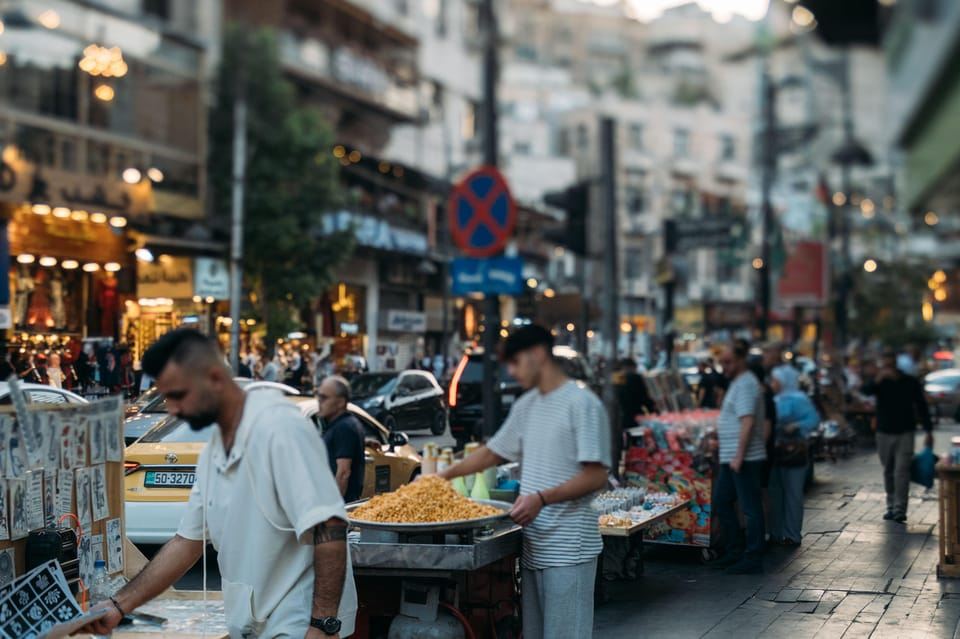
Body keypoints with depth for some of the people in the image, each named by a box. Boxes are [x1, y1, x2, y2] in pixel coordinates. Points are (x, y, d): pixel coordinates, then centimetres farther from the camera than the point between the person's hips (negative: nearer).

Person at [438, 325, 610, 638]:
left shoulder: (583, 404, -11)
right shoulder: (525, 406, 13)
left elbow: (596, 476, -15)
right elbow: (492, 453, 25)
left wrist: (542, 498, -23)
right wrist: (444, 475, 18)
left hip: (568, 547, -8)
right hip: (532, 543, 8)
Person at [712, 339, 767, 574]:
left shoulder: (745, 384, -16)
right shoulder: (738, 382, 17)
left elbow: (747, 422, -23)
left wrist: (739, 456, -24)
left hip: (745, 458, -11)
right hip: (732, 458, 11)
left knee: (751, 508, -4)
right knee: (721, 501, 15)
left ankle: (753, 559, 1)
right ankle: (734, 551, 24)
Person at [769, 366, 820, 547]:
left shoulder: (798, 400, -11)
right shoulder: (776, 400, 11)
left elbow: (814, 419, -19)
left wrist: (796, 426, -26)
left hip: (793, 452, -8)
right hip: (776, 452, 8)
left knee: (792, 494, -2)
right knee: (776, 493, 11)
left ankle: (792, 535, 3)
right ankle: (777, 533, 20)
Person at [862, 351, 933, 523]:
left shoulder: (911, 383, 1)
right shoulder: (880, 382, 3)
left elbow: (922, 407, 5)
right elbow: (866, 391, -19)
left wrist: (929, 432, 1)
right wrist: (879, 378, -36)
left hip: (905, 433, -2)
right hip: (884, 433, 2)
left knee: (901, 471, -11)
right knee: (888, 472, 9)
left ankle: (900, 509, -13)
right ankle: (891, 506, 19)